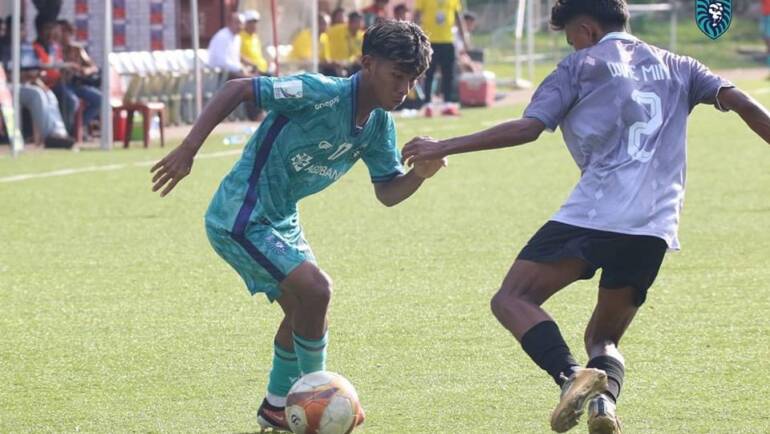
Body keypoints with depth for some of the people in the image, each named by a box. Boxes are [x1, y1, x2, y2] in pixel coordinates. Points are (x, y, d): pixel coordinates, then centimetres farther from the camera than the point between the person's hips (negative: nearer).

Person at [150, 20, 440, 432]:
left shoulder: (379, 126, 0)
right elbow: (237, 89, -23)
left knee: (302, 308, 20)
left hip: (280, 220, 10)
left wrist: (420, 174, -15)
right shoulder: (320, 94, -25)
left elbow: (387, 192, 7)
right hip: (240, 217, -10)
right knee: (314, 289, -19)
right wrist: (187, 149, -26)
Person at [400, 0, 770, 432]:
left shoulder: (581, 66, 9)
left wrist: (445, 147, 2)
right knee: (603, 336, 18)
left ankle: (572, 376, -27)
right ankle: (604, 396, -17)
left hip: (594, 214, -5)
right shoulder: (675, 67, 23)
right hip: (656, 229, 5)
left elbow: (529, 127, -1)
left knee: (512, 299, 0)